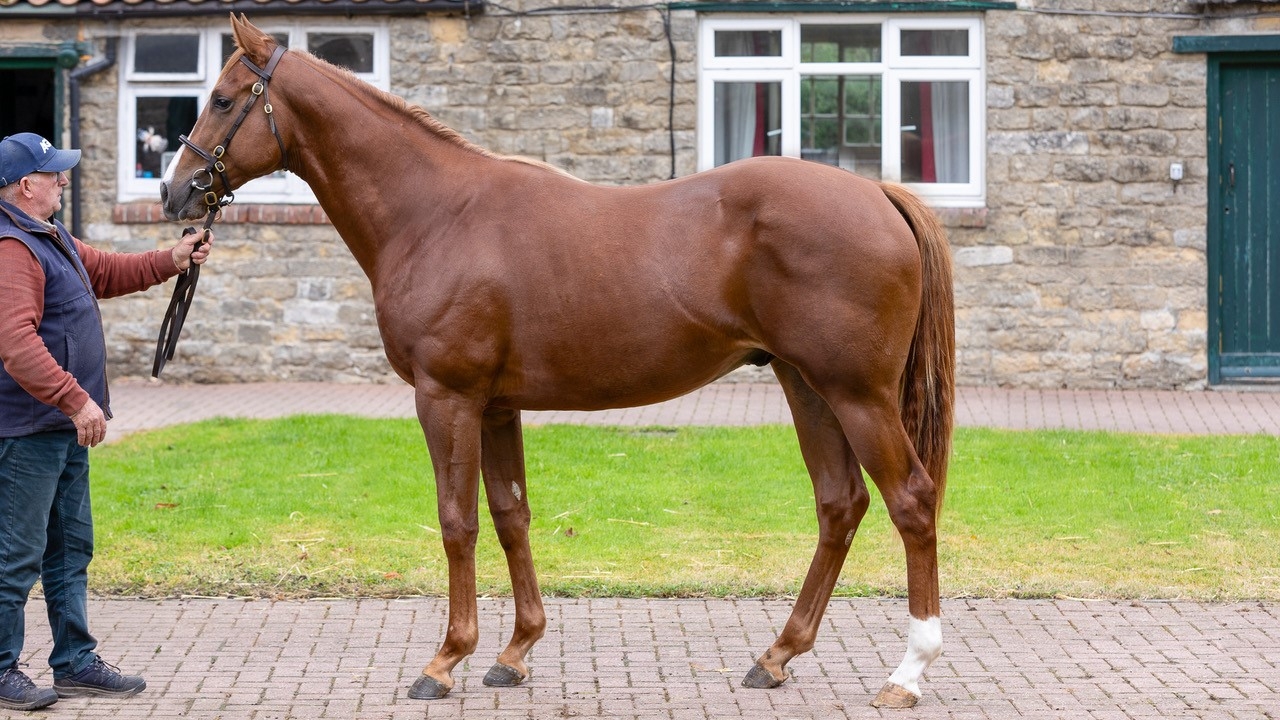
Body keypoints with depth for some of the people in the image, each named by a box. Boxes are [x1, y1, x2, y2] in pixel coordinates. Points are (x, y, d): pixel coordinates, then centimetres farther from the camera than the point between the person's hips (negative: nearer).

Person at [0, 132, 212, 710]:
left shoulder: (50, 239, 16)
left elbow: (107, 272, 32)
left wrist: (171, 261, 21)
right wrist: (76, 400, -32)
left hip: (64, 428, 11)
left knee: (70, 550, 16)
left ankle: (75, 663, 24)